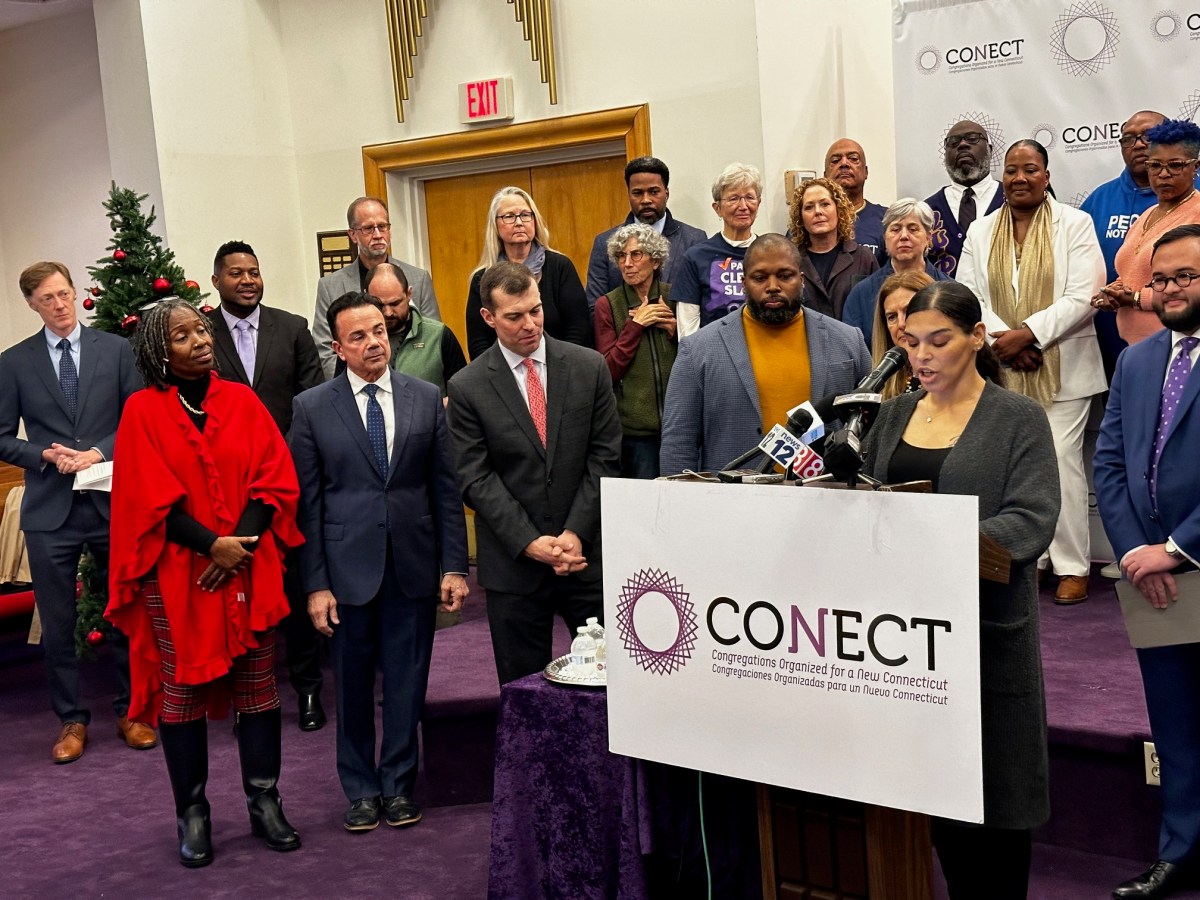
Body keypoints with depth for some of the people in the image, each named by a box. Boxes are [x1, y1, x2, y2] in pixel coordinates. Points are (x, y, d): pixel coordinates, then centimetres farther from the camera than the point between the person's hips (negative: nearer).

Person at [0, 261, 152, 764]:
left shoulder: (116, 350, 3)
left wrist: (99, 453, -12)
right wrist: (46, 455, -12)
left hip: (112, 503, 0)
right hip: (50, 512, 0)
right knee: (57, 624, 7)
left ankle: (129, 711, 23)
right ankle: (71, 720, 21)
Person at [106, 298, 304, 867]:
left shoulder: (242, 401, 7)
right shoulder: (143, 410, 0)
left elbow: (274, 480, 1)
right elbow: (151, 500, -7)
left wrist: (242, 545, -12)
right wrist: (212, 544, -16)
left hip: (248, 567, 2)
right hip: (176, 576, -2)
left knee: (257, 686, 4)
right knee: (183, 691, 3)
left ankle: (264, 802, 15)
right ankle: (192, 814, 14)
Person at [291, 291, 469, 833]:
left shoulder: (427, 398, 4)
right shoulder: (312, 408, -1)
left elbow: (445, 488, 4)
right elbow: (307, 502, -2)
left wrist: (454, 566, 0)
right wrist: (315, 584, -6)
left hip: (414, 564, 1)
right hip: (348, 566, -1)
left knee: (407, 681, 9)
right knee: (353, 684, 10)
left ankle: (399, 785, 26)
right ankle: (361, 788, 26)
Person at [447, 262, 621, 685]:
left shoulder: (589, 367, 2)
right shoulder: (468, 387, -2)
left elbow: (604, 455, 0)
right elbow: (476, 478, -5)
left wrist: (576, 533, -9)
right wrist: (529, 542, -14)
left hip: (587, 548, 1)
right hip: (513, 561, -1)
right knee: (524, 685, 9)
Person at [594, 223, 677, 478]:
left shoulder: (675, 297, 5)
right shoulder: (608, 305, 1)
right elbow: (609, 371, -7)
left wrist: (673, 328, -7)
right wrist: (635, 324, -12)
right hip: (636, 426, -2)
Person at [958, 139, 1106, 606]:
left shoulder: (1075, 225, 2)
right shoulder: (981, 231, 12)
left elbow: (1082, 297, -7)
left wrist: (1028, 333, -15)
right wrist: (1007, 342, -10)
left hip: (1062, 369, -3)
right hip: (1004, 370, 3)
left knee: (1061, 460, -7)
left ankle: (1071, 566, 2)